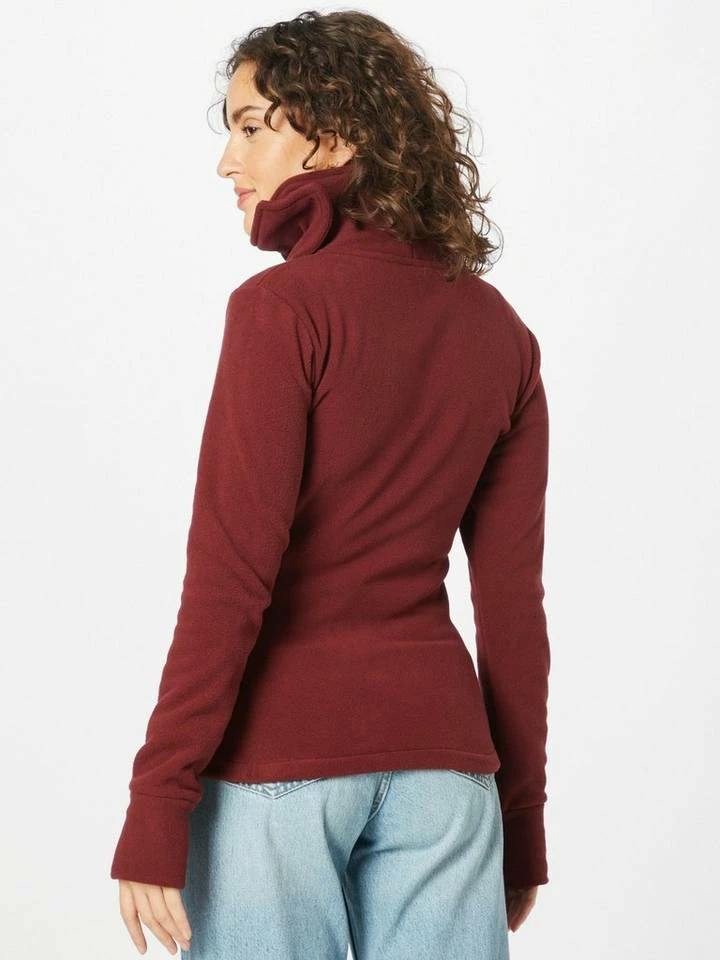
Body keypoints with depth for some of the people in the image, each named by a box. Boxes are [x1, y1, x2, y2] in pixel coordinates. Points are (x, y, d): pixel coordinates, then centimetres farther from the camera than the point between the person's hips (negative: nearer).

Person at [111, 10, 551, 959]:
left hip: (280, 750, -5)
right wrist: (520, 825, 14)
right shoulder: (497, 331, 5)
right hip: (437, 744, 5)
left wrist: (155, 810, -12)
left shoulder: (284, 309, -11)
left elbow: (229, 581, -16)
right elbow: (513, 603, 7)